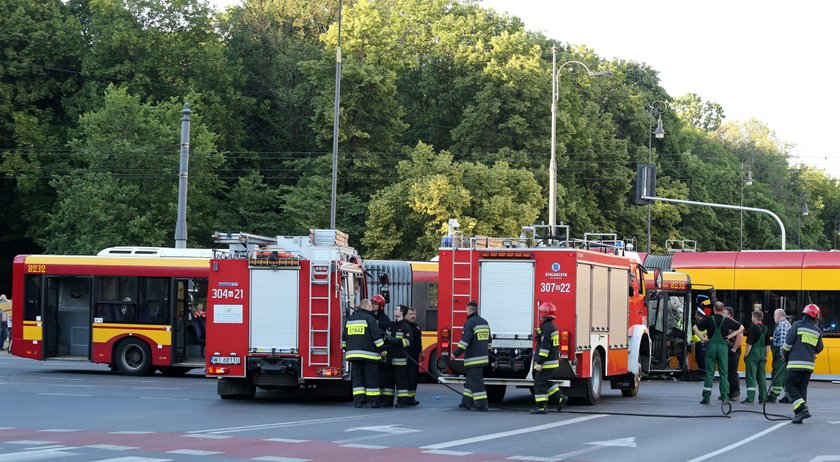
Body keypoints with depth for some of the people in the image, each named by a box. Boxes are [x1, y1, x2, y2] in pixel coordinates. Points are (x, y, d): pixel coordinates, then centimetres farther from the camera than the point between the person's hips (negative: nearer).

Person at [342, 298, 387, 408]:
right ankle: (373, 401, 1)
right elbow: (376, 335, -11)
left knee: (357, 377, 5)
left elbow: (344, 337, 20)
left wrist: (345, 350, 28)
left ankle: (358, 400, -2)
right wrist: (382, 350, -5)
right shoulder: (369, 318, -7)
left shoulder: (350, 319, 14)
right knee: (371, 378, 1)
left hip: (353, 353, 5)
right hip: (368, 354, -5)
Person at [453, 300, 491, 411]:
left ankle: (481, 404, -9)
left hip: (473, 358, -9)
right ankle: (466, 402, 18)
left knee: (476, 381, -7)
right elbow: (488, 341, 22)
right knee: (470, 380, 15)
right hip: (483, 356, 9)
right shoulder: (484, 322, 15)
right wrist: (486, 353, 30)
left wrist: (456, 353, -15)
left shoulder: (470, 322, -13)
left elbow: (465, 340, -19)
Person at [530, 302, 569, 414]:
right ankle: (560, 398, 22)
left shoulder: (546, 328, -18)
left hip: (546, 362, -10)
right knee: (544, 382, 20)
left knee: (540, 383, -6)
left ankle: (541, 407, -6)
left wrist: (539, 362, -21)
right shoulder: (553, 327, 15)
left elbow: (545, 347, -22)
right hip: (553, 361, 10)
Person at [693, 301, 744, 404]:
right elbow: (741, 328, 6)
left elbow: (695, 327, -4)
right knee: (724, 372, 6)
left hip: (711, 345, 0)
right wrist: (730, 335, 5)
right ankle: (725, 396, 2)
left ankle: (706, 397, -1)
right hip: (723, 346, 0)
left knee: (709, 372, 3)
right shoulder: (727, 321, 1)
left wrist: (702, 338, -1)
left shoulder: (708, 319, -1)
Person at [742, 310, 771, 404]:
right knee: (762, 376, 12)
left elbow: (749, 343, -15)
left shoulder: (753, 328, -12)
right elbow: (768, 345, 14)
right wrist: (766, 356, 20)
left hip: (753, 354, -6)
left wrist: (746, 354, -6)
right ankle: (763, 397, 14)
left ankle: (750, 398, -10)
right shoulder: (765, 328, 9)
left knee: (751, 376, -6)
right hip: (762, 353, 6)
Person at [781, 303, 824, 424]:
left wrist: (785, 355, 12)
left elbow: (788, 342, -4)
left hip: (796, 363, -5)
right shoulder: (817, 330, 10)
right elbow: (818, 349, 16)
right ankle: (799, 414, 7)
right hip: (809, 364, 5)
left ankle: (802, 409, -15)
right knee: (802, 388, 11)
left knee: (790, 386, 0)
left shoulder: (797, 325, -2)